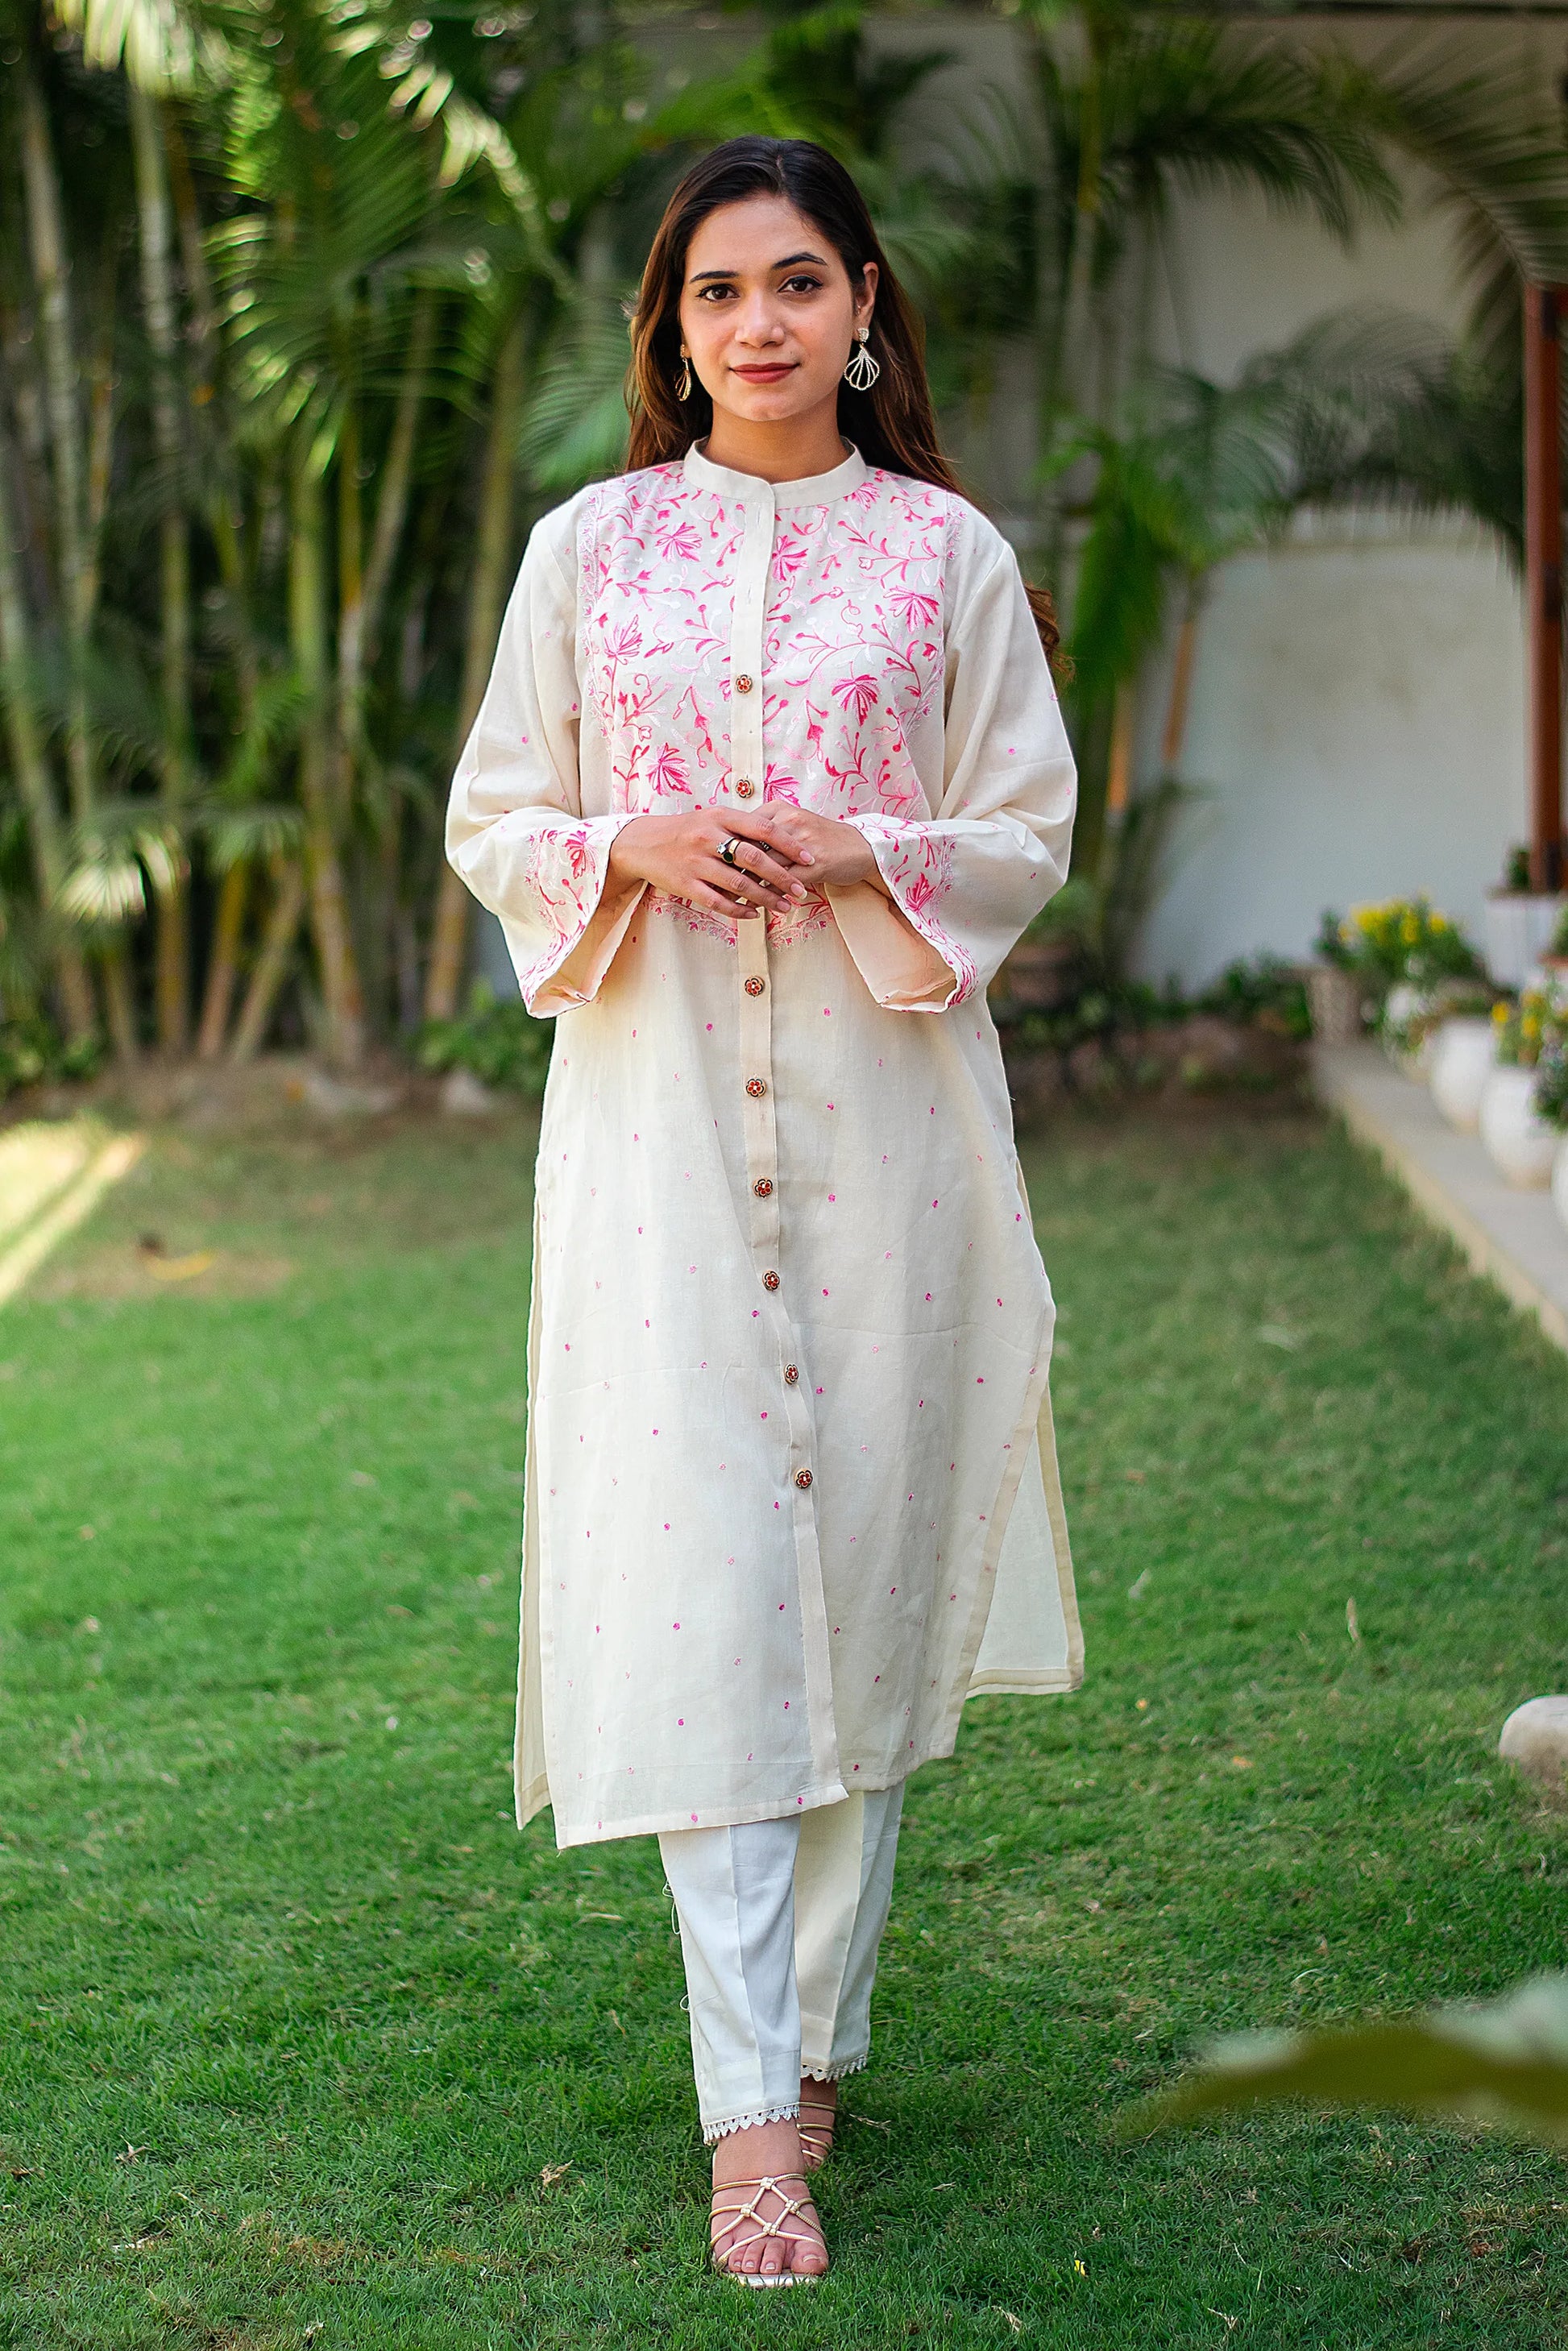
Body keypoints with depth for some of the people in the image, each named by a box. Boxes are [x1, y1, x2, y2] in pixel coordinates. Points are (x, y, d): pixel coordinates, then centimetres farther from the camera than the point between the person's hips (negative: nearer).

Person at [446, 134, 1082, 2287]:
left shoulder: (948, 553, 6)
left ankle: (814, 2027, 20)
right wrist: (634, 849, -11)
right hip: (656, 1110, 0)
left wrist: (860, 859, -13)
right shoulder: (588, 548, 8)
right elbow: (492, 823, 10)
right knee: (699, 1581, -8)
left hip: (882, 1113, 0)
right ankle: (755, 2111, -7)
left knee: (861, 1559, 4)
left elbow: (1028, 835, 6)